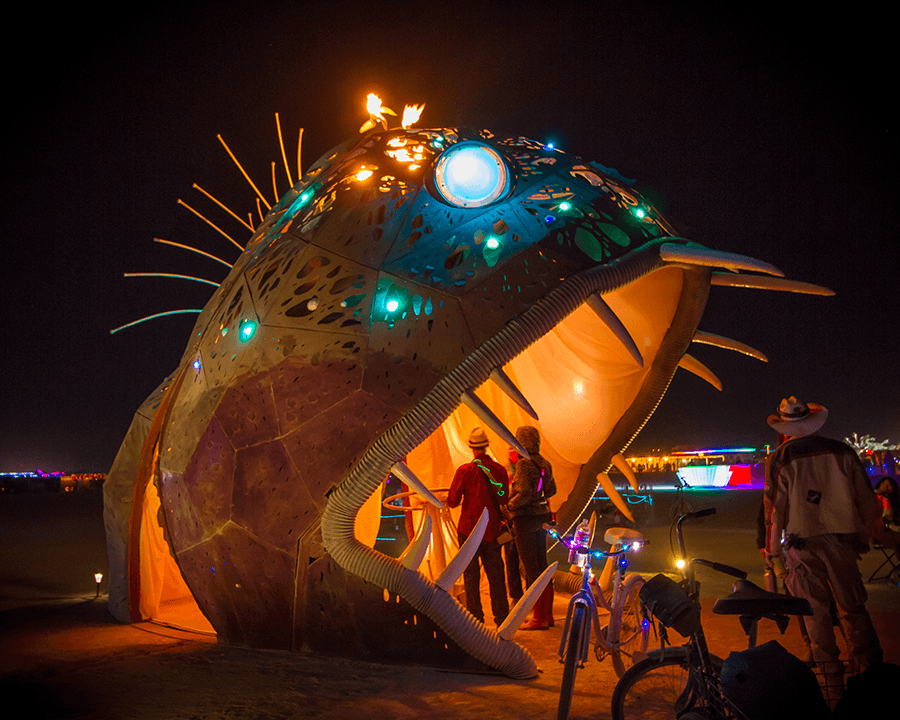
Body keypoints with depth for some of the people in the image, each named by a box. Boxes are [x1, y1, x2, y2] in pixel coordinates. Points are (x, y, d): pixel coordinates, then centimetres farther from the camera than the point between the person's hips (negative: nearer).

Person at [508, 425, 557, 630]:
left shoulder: (524, 464, -16)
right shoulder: (544, 463, 8)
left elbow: (524, 493, -24)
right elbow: (552, 490, 18)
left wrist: (509, 506, -11)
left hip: (525, 518, -8)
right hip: (542, 516, 8)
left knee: (531, 568, -2)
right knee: (542, 565, 14)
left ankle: (539, 618, 3)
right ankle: (547, 614, 21)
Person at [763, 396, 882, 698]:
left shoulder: (780, 459, -6)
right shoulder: (842, 451, 2)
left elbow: (775, 509, -6)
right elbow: (867, 500, 7)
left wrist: (773, 551, 2)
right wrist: (863, 537, 19)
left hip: (803, 544, -2)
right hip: (841, 541, 2)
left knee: (816, 611, 7)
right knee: (853, 608, 14)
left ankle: (832, 679, 11)